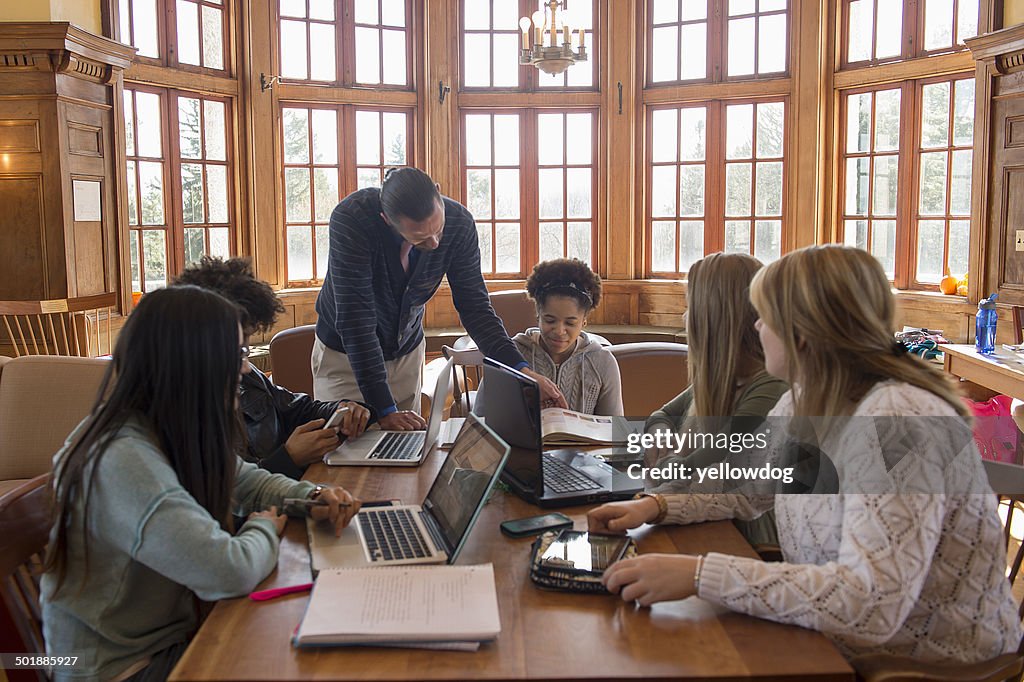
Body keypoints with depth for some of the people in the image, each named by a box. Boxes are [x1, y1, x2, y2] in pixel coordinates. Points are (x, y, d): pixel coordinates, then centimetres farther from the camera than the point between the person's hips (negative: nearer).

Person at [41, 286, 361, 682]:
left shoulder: (173, 433, -4)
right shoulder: (125, 461, -31)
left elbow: (247, 481, 13)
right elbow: (232, 571, -37)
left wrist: (313, 498, -6)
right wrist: (264, 528, -15)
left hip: (175, 630, 7)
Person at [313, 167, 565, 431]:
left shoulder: (458, 223, -21)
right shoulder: (350, 219, -33)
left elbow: (475, 307, -14)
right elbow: (355, 319, -34)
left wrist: (521, 370, -26)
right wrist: (384, 409, -37)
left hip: (407, 352, 3)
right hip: (344, 355, -3)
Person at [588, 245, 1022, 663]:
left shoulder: (897, 420, -28)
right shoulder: (807, 402, 0)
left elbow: (871, 606, -35)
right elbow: (746, 488, 14)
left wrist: (698, 575, -36)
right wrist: (657, 506, -3)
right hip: (835, 639, 7)